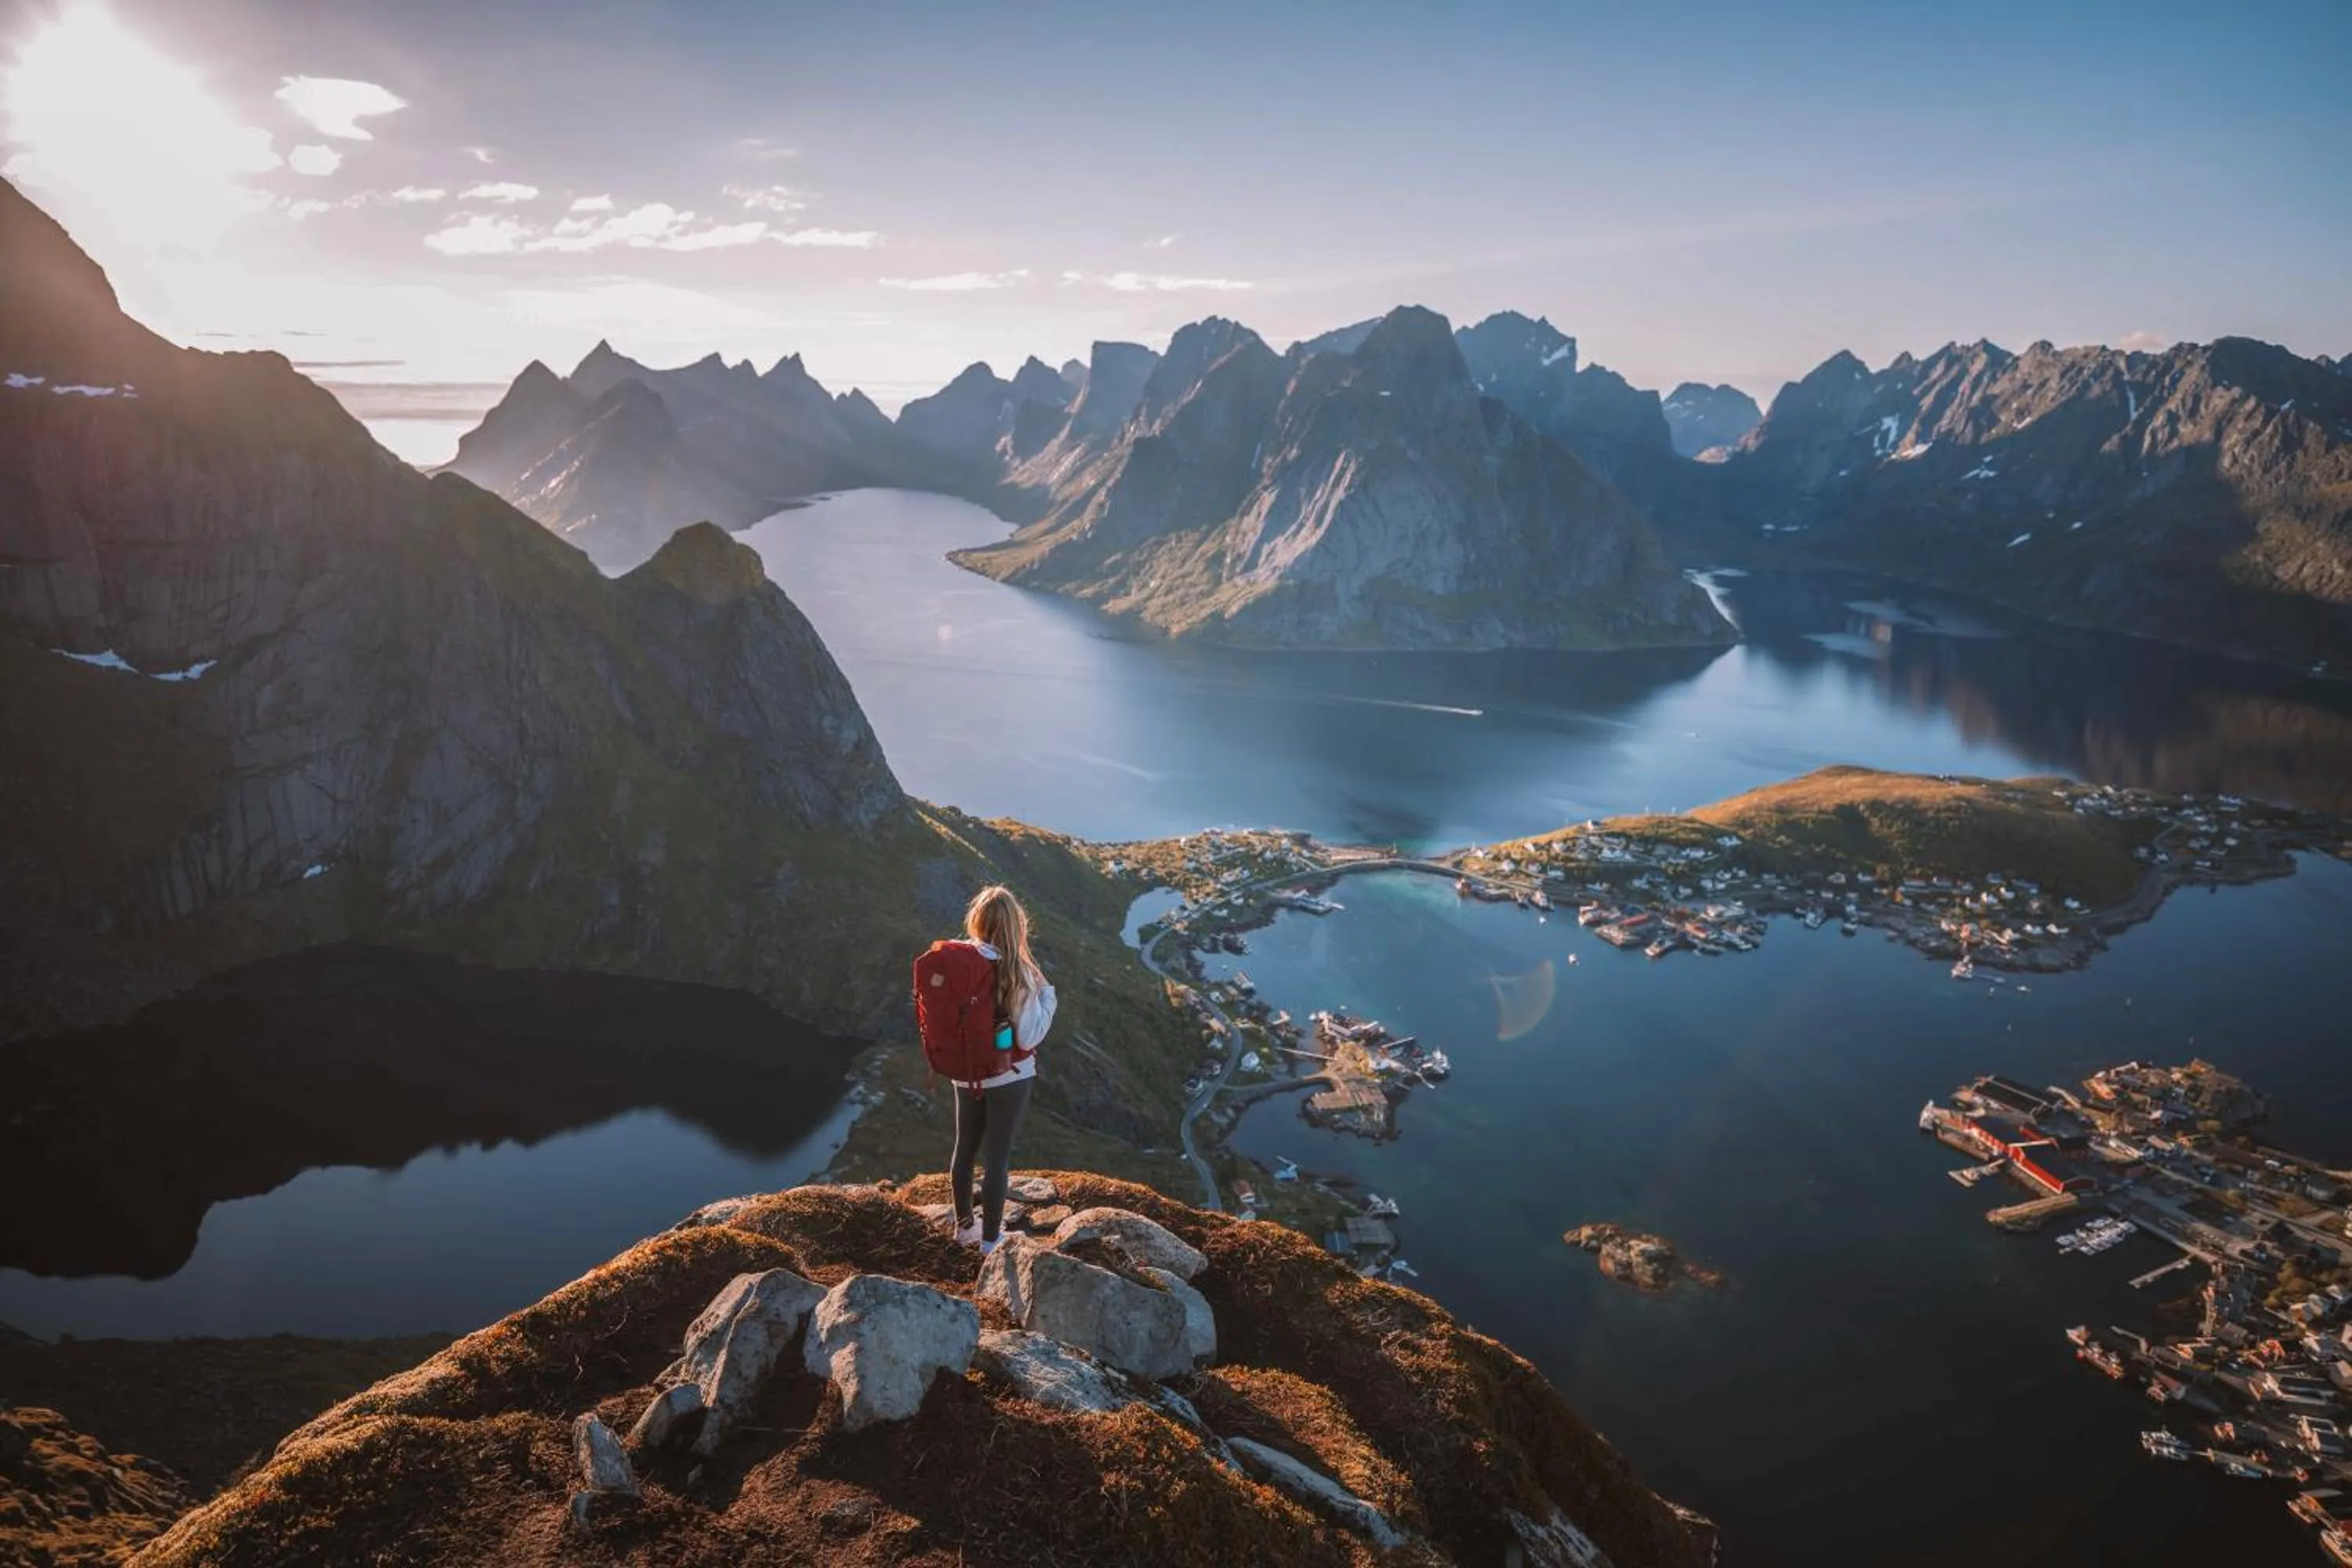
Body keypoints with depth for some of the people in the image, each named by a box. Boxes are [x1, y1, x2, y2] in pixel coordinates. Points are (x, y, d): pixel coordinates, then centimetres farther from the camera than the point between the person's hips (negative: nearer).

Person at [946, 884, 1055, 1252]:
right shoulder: (1018, 974, -24)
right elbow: (1028, 1037, -20)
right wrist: (1047, 994, -9)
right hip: (1009, 1079, -5)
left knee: (965, 1149, 21)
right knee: (998, 1158, 11)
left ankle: (965, 1225, 40)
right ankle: (991, 1239, 26)